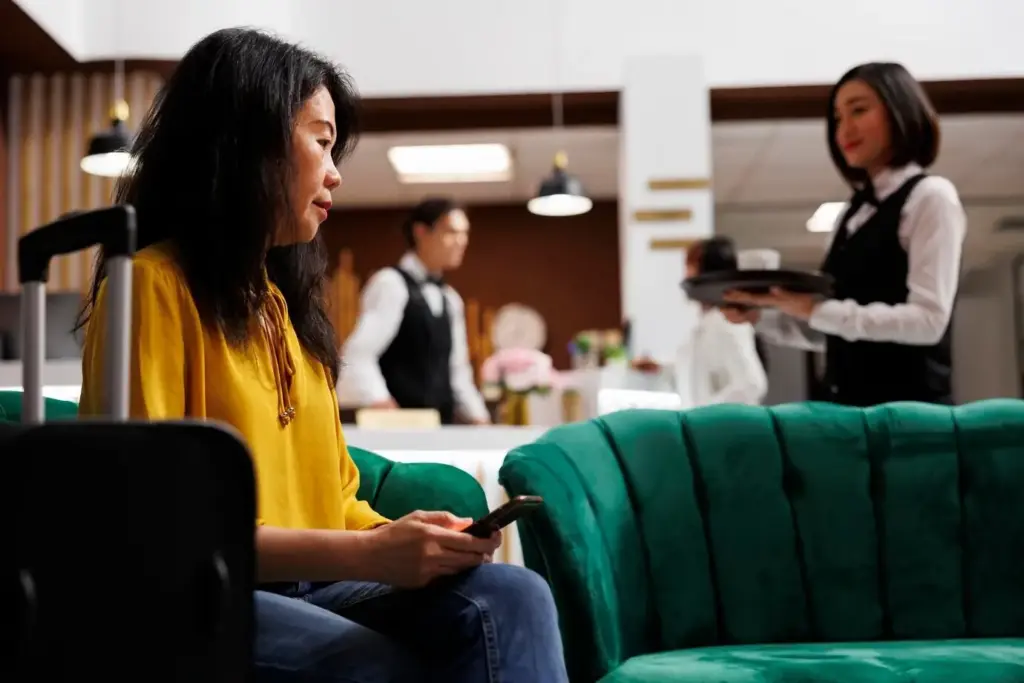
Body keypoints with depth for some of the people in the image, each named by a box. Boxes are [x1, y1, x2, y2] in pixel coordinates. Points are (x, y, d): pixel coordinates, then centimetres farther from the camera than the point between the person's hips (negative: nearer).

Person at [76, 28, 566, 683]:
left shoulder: (287, 299, 19)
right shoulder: (155, 285, -6)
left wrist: (399, 541, -5)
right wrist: (364, 554, -19)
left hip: (308, 589, 7)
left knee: (513, 598, -21)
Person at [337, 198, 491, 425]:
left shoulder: (450, 299, 16)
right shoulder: (391, 284, -7)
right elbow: (358, 355, -15)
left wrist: (477, 418, 7)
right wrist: (381, 406, -23)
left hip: (442, 425, 8)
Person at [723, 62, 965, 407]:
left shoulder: (930, 196, -5)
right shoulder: (851, 214, 15)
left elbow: (928, 320, -16)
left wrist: (816, 311, -20)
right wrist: (761, 315, 0)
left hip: (908, 406, -6)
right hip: (851, 405, 7)